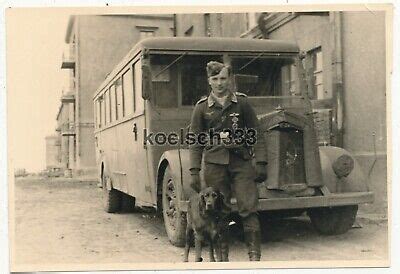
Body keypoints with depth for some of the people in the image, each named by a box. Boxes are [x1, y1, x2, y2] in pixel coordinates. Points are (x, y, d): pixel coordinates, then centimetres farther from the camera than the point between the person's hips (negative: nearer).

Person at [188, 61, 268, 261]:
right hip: (214, 163, 0)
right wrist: (194, 172, -1)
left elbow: (256, 135, 7)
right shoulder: (202, 107, 7)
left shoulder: (242, 102, 7)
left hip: (241, 161, 0)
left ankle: (255, 255, -1)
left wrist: (261, 163, -1)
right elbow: (195, 142, 6)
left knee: (248, 208, -6)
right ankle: (222, 256, 14)